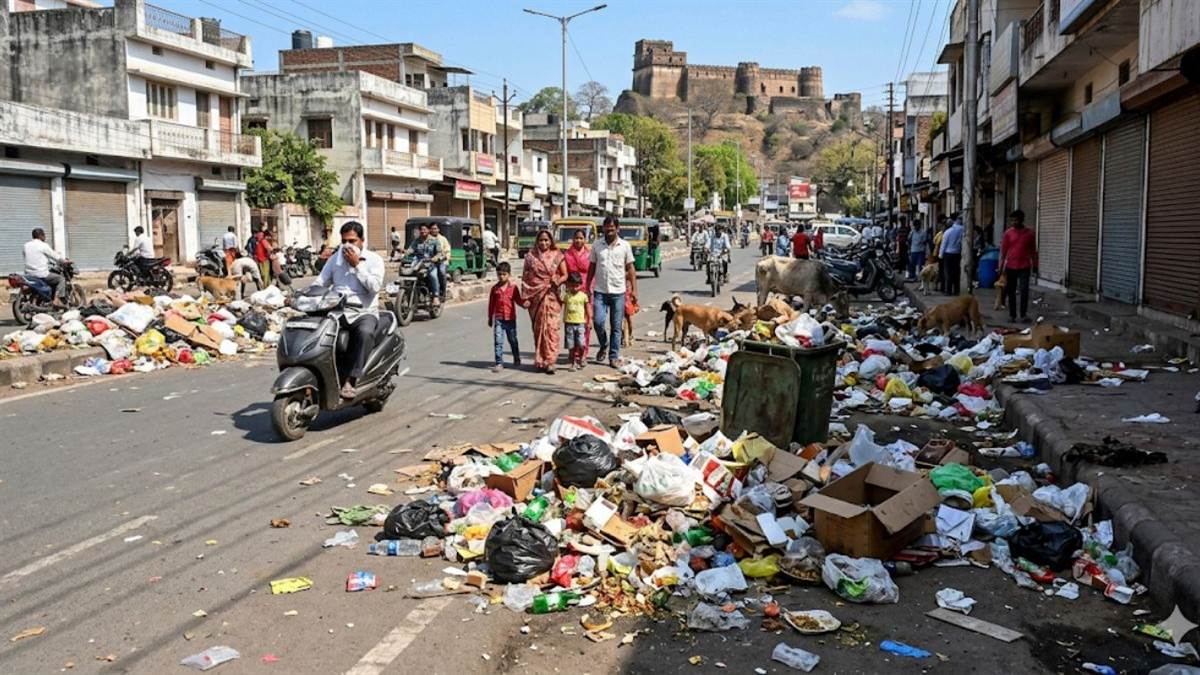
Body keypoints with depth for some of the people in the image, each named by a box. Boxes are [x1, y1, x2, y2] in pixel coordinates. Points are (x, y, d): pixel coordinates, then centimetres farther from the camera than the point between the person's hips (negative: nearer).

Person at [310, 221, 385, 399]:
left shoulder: (373, 259, 5)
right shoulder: (335, 259, 18)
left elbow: (375, 286, -9)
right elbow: (320, 282, 16)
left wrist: (356, 265, -9)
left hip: (364, 312, -4)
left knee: (365, 332, -39)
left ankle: (351, 380, -38)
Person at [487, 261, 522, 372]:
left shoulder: (513, 287, -1)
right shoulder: (495, 288, 3)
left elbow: (518, 301, 1)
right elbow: (491, 304, 7)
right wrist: (490, 318, 10)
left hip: (510, 318, -1)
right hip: (498, 319, 1)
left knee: (513, 340, 14)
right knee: (498, 341, -6)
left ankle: (517, 360, 32)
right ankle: (499, 363, -4)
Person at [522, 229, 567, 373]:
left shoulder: (557, 256, 4)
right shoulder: (530, 256, 7)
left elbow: (565, 275, 6)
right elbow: (525, 278, 7)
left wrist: (557, 281, -16)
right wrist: (525, 297, 0)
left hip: (552, 296, -1)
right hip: (535, 297, 2)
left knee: (551, 328, -9)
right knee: (538, 329, 6)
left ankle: (549, 361, -10)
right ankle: (540, 360, 17)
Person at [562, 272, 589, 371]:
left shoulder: (583, 296, 2)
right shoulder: (566, 296, 4)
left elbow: (587, 309, 9)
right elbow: (564, 309, 9)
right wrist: (564, 321, 7)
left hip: (580, 323, -1)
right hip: (569, 323, 1)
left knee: (581, 344, -11)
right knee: (571, 345, 2)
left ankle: (581, 358, 16)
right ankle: (573, 363, 12)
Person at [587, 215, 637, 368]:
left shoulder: (625, 246, 2)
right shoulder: (597, 245, 5)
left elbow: (630, 269, 4)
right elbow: (591, 267, 10)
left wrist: (634, 289, -3)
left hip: (618, 292, 0)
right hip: (600, 291, 1)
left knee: (616, 326, 3)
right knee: (598, 321, -11)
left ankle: (614, 356, 11)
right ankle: (603, 346, 17)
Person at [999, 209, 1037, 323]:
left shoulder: (1030, 233, 1)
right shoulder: (1008, 233, 1)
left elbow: (1033, 251, 7)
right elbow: (1003, 250, 3)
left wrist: (1035, 265, 6)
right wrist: (1001, 266, -1)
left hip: (1024, 267, -1)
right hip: (1010, 267, 1)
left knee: (1024, 291, -8)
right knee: (1011, 291, 6)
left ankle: (1024, 315, 0)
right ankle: (1012, 314, 14)